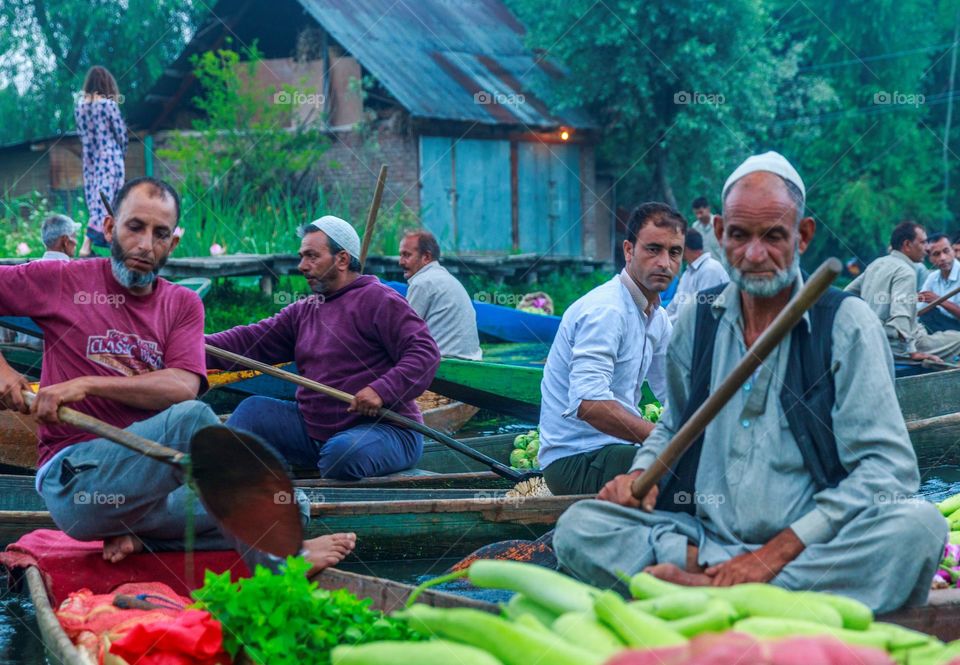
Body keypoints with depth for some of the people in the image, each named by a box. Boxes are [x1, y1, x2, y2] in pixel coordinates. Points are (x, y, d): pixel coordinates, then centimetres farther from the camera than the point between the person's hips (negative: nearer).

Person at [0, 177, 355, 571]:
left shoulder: (183, 304, 10)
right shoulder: (64, 281, 2)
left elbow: (183, 386, -8)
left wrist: (86, 384, -17)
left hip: (144, 476, 5)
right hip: (73, 480, -5)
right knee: (190, 417, -32)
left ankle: (137, 532, -10)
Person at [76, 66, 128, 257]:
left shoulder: (79, 105, 2)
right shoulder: (109, 104, -12)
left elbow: (81, 132, 9)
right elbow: (121, 132, -6)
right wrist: (122, 151, 11)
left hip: (89, 159, 5)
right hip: (110, 158, -5)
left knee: (95, 200, 11)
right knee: (105, 199, -4)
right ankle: (86, 244, -10)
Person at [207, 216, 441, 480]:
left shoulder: (380, 300, -7)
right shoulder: (303, 311, 17)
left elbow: (425, 352, -16)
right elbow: (251, 340, 10)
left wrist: (382, 390, -29)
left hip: (382, 426, -7)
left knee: (343, 451, -38)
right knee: (253, 409, 0)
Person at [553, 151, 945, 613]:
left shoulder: (846, 324, -1)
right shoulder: (696, 321, 11)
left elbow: (889, 467, -9)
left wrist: (779, 550, -18)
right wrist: (641, 474, 3)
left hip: (813, 545, -3)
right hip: (704, 536, 3)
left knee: (918, 526, -34)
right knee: (578, 525, -18)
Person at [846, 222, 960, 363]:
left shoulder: (876, 264, 12)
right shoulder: (906, 272, -15)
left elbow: (848, 292, 21)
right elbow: (900, 314, -26)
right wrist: (912, 352, -29)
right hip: (895, 346, -9)